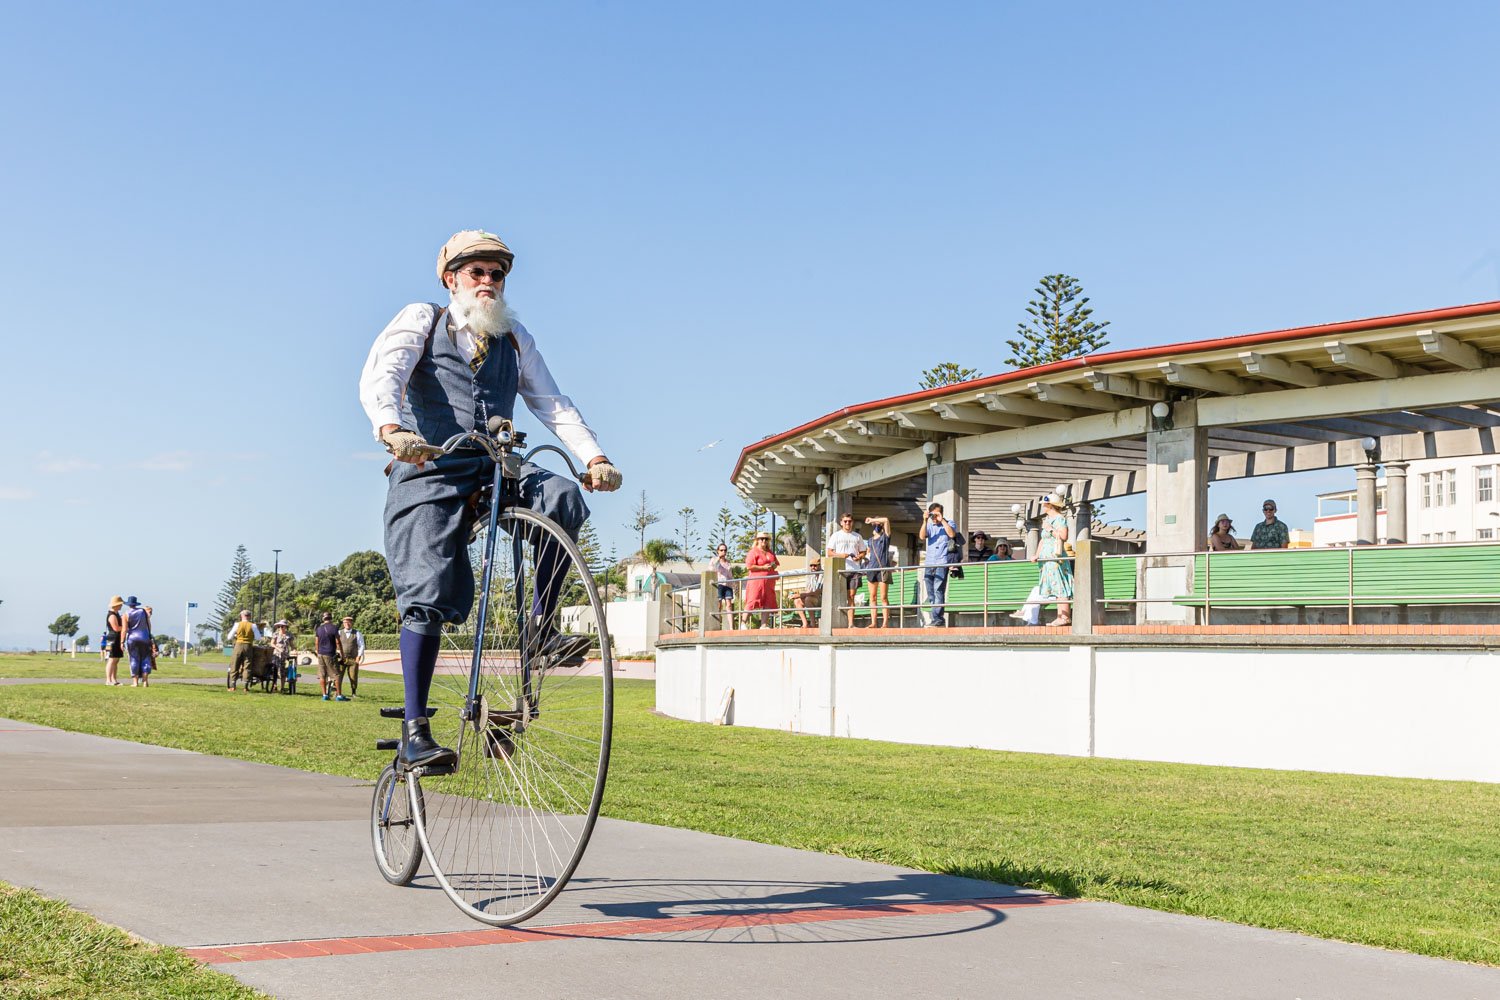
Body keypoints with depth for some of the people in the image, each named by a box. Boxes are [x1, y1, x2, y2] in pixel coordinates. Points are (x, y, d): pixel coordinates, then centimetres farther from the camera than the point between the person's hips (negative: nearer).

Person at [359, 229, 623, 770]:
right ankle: (415, 729, -6)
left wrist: (594, 457, -1)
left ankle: (540, 627, -15)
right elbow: (379, 375, -9)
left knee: (563, 499, -28)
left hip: (495, 469, 3)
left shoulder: (515, 338, 22)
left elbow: (552, 403, 16)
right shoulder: (422, 319, 9)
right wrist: (391, 429, -31)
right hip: (429, 471, -3)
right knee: (428, 596, -14)